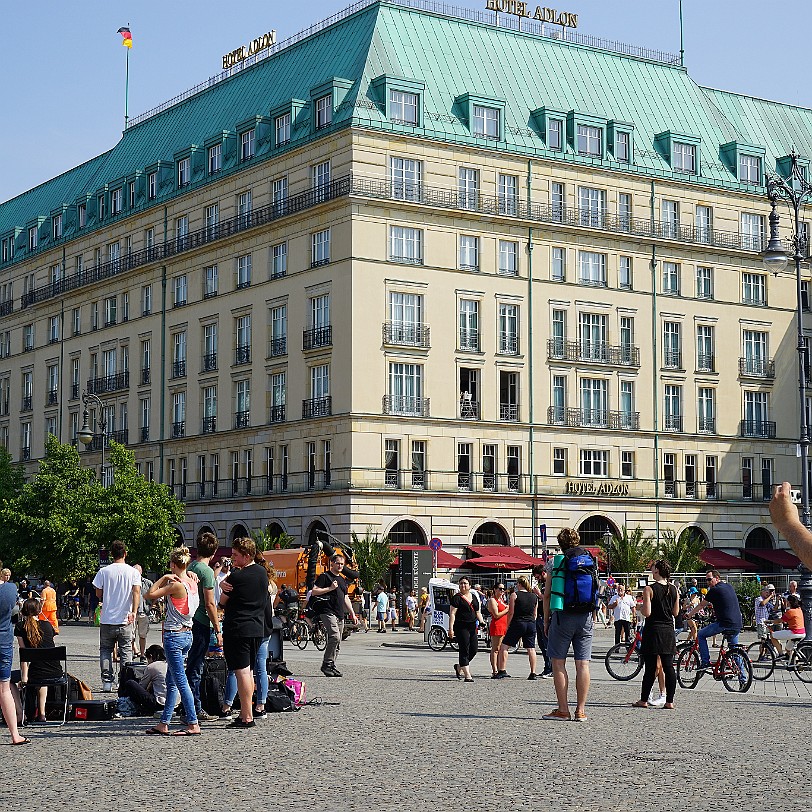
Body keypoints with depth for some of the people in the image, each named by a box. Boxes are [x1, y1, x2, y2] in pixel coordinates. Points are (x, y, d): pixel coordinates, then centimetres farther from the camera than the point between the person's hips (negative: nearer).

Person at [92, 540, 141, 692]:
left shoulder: (103, 572, -1)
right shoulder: (133, 572, -1)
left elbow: (98, 594, 4)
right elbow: (136, 592, -12)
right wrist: (134, 612, -15)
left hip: (107, 619, 0)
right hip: (126, 621, 0)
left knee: (105, 650, 10)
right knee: (126, 651, 7)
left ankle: (107, 681, 4)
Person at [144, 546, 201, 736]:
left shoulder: (177, 585, -18)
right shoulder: (192, 583, 7)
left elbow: (150, 594, -14)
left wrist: (164, 577, -9)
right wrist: (168, 579, 11)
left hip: (174, 636, -9)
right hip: (187, 634, 9)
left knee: (180, 681, -6)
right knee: (171, 682, 15)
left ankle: (193, 725, -6)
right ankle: (164, 723, 20)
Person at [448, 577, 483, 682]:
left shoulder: (474, 597, 15)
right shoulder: (457, 597, -5)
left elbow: (478, 612, 22)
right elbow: (452, 613, -10)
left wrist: (482, 622, 4)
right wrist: (451, 628, -18)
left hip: (472, 626, 7)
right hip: (461, 627, -7)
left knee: (473, 650, 6)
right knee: (464, 651, -7)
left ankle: (459, 667, 28)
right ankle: (467, 675, -7)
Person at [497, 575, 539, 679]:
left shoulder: (515, 595, -6)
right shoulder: (534, 597, 8)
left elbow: (511, 612, -6)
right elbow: (535, 613, 14)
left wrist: (508, 625, 3)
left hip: (517, 623, -4)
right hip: (531, 624, 5)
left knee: (504, 646, 3)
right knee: (531, 649, 7)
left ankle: (502, 670, -3)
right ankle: (533, 673, 3)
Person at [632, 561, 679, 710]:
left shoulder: (650, 589, -11)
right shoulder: (674, 589, 5)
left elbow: (647, 613, -15)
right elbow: (675, 613, 9)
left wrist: (639, 608, 5)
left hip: (653, 630, -5)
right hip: (668, 630, 5)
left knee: (650, 667, 1)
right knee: (668, 666, 5)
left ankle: (644, 700, 8)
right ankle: (669, 701, 4)